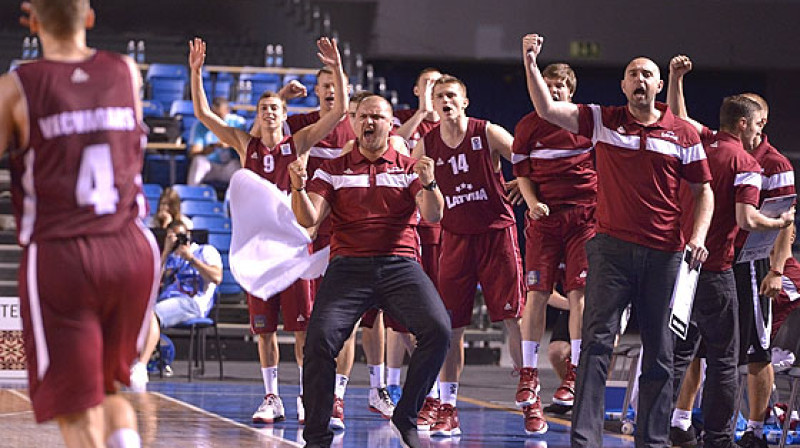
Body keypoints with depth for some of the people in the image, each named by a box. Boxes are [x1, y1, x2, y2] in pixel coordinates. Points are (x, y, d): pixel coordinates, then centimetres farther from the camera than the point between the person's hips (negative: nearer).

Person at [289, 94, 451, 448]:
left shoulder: (409, 168, 14)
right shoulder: (333, 170, 14)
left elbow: (433, 216, 0)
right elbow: (308, 219, 4)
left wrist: (429, 183, -20)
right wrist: (298, 188, -17)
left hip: (399, 265, 0)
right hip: (348, 265, 0)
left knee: (438, 329, -24)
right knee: (320, 338, -22)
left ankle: (406, 418, -7)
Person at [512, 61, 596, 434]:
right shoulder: (529, 126, 7)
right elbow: (521, 170, 8)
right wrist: (532, 202, -6)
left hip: (585, 214, 0)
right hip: (544, 216, 0)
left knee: (579, 292, -6)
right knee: (537, 292, -4)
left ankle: (574, 374, 2)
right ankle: (528, 375, 1)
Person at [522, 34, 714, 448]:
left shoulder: (683, 134, 7)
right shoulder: (603, 120, 6)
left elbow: (703, 190, 12)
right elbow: (547, 110, -2)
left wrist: (698, 236, -3)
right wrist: (530, 63, -14)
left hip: (664, 254, 1)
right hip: (611, 247, -1)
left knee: (659, 351, 6)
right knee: (597, 340, -10)